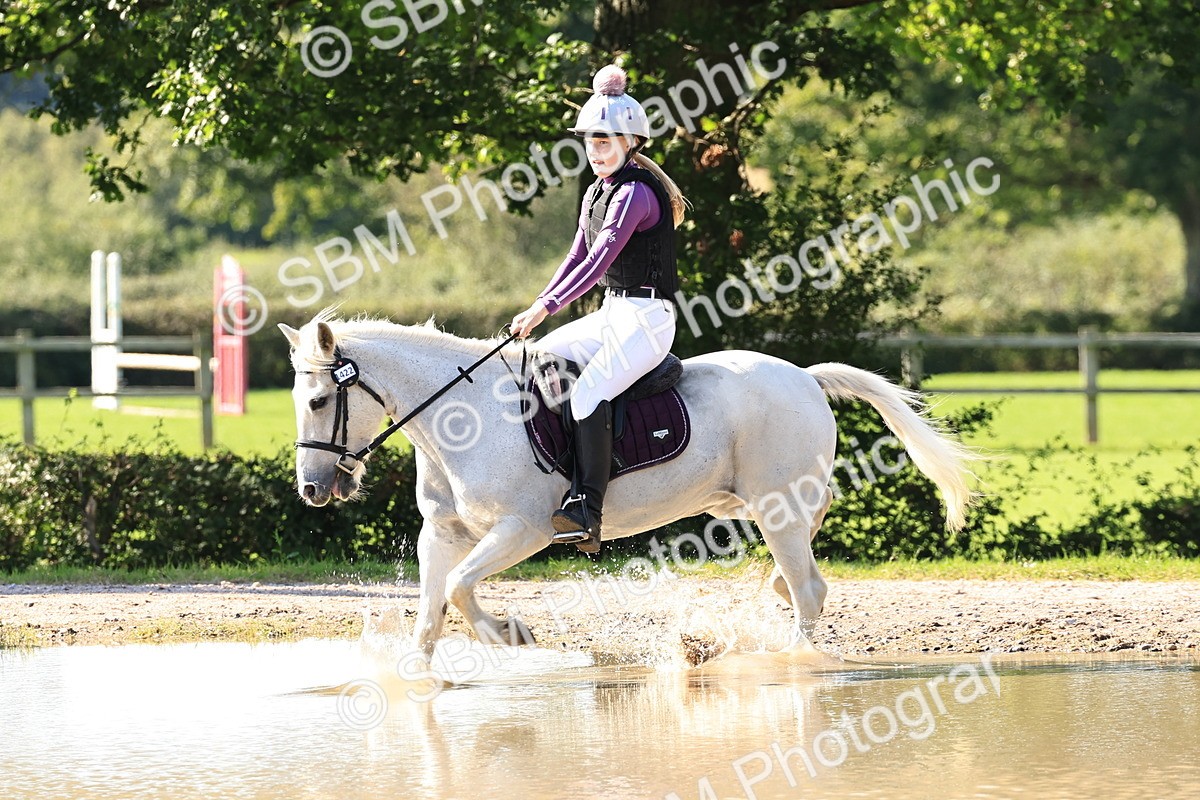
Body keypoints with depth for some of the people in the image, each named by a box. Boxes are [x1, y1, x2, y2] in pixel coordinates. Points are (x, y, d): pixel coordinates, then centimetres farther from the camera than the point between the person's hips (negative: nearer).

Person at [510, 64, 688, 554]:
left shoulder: (635, 192, -16)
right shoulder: (597, 192, 14)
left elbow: (600, 261, -24)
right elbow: (578, 257, 17)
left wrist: (546, 309, -28)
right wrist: (538, 306, 4)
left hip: (646, 318, -10)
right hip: (612, 315, 10)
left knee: (589, 392, -28)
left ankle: (586, 513, -32)